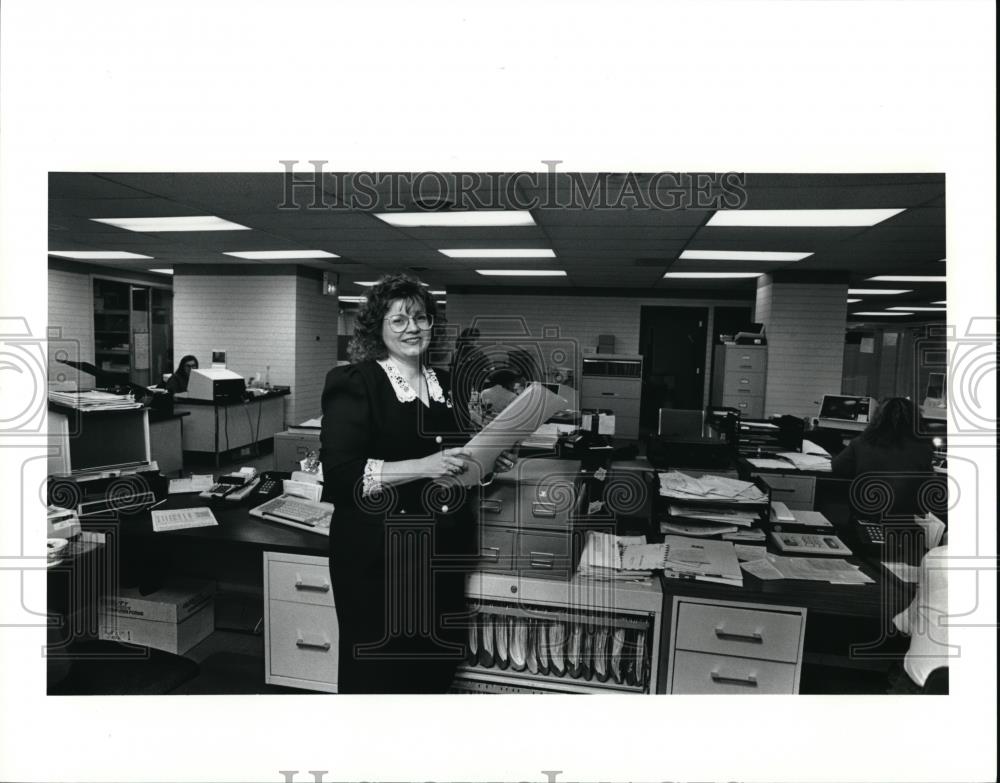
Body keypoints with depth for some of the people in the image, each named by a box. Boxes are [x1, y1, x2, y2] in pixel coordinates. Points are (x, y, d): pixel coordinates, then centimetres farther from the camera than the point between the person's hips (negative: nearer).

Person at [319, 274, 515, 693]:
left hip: (442, 557, 6)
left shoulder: (445, 384, 11)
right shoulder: (356, 383, -8)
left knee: (436, 671, 15)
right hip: (380, 559, -5)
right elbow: (340, 474, -17)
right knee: (378, 674, 9)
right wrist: (423, 466, -25)